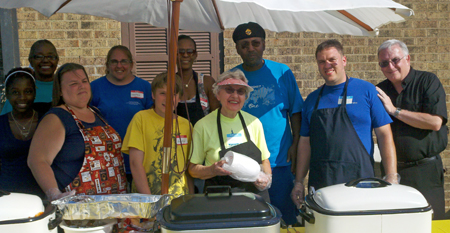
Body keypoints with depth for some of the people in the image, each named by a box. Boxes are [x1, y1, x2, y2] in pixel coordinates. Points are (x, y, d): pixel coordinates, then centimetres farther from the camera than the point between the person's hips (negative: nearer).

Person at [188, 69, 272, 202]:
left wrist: (267, 178, -1)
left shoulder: (254, 123, 8)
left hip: (255, 195, 3)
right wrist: (212, 170, -17)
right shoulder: (203, 125, -3)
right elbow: (193, 169, 2)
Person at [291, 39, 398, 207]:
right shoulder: (312, 99, 13)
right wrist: (299, 182, 8)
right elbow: (305, 143, 13)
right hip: (320, 184, 3)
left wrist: (391, 177, -7)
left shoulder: (366, 90, 3)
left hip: (359, 180, -3)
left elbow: (384, 135, 0)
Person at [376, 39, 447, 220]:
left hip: (425, 171, -4)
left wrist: (395, 110, -14)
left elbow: (435, 122, -17)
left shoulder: (428, 81, -4)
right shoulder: (380, 91, 10)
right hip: (392, 171, 4)